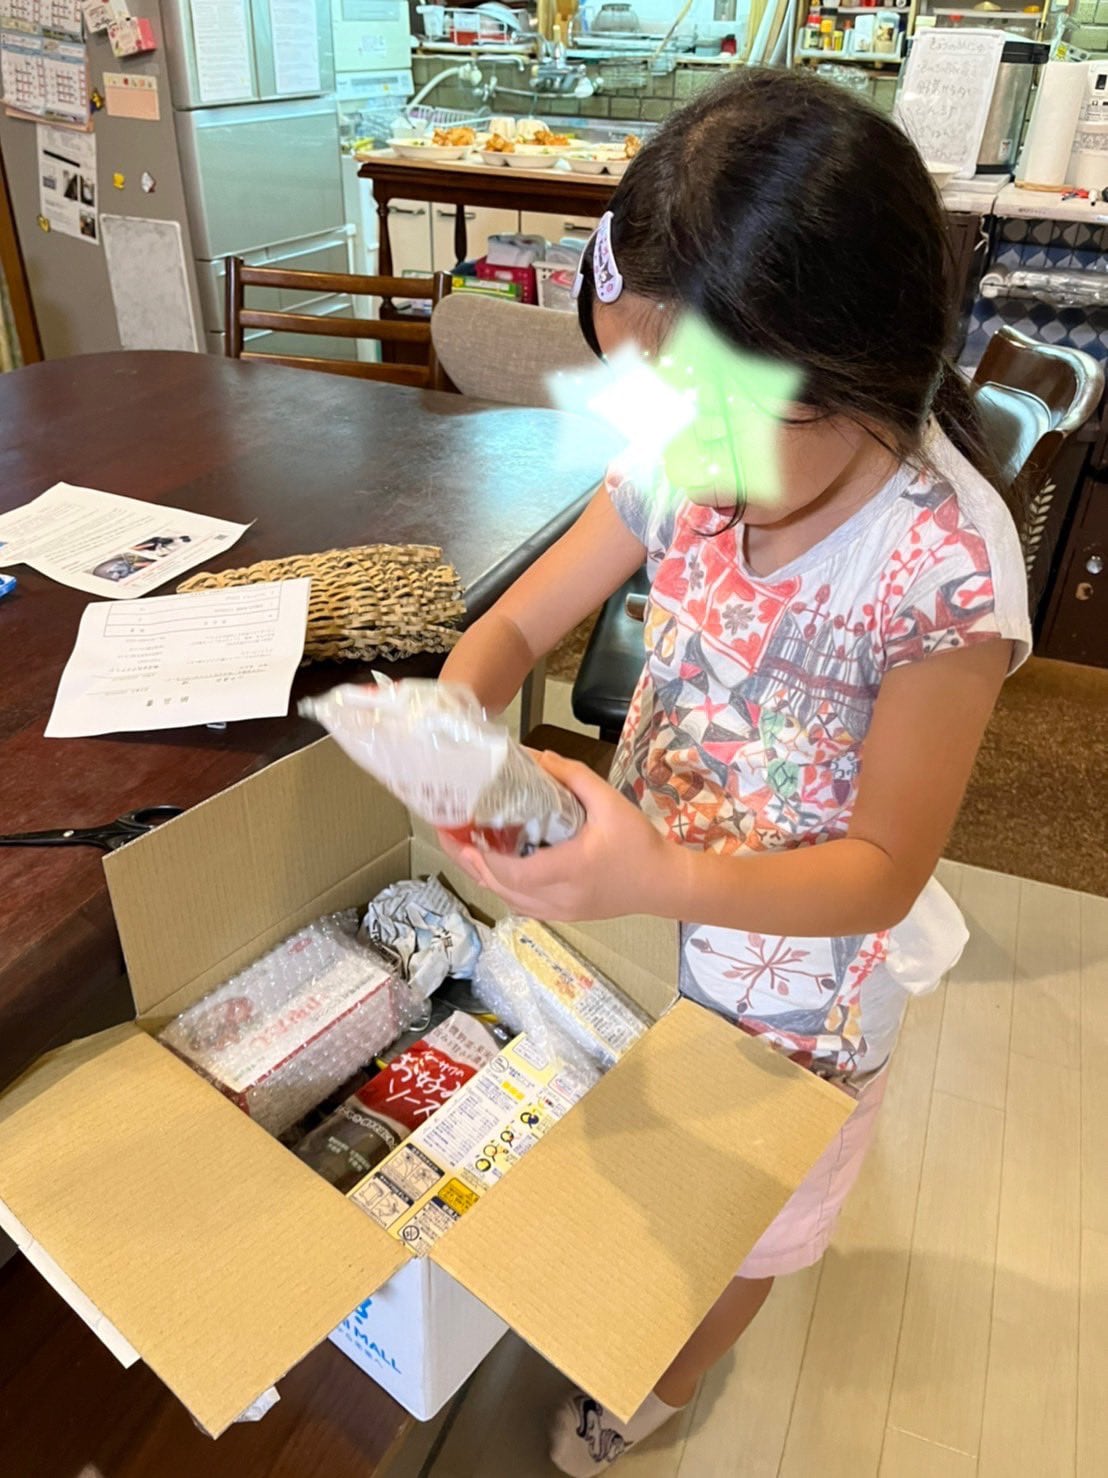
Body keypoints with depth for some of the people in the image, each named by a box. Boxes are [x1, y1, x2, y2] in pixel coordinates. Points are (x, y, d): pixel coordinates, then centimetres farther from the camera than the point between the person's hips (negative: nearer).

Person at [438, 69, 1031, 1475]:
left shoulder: (945, 563, -31)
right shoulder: (682, 466, -18)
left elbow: (883, 869, -25)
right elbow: (517, 625, -7)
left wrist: (661, 880, -41)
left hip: (798, 956, -4)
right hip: (645, 898, 4)